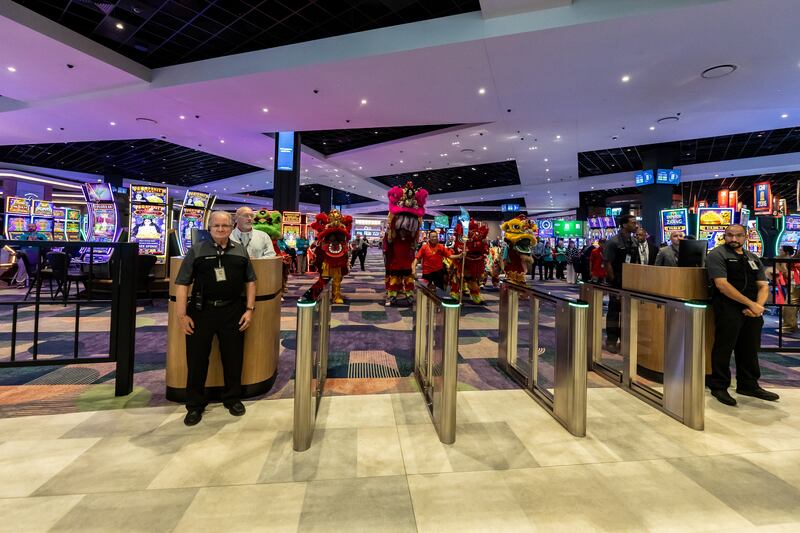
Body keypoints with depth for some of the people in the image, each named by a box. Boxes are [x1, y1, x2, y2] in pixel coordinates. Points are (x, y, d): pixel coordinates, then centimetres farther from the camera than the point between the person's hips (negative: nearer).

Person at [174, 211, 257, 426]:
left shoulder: (240, 250, 6)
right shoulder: (196, 251, -1)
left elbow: (250, 281, 8)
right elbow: (182, 284, -3)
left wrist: (249, 309, 0)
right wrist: (182, 314, -8)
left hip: (233, 312, 2)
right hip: (201, 311, -1)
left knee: (233, 357, 12)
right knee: (197, 359, 8)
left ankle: (233, 398, 31)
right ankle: (195, 405, 27)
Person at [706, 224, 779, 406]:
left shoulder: (753, 258, 17)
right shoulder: (717, 255, -4)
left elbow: (763, 286, 11)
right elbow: (721, 285, -15)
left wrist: (758, 306, -8)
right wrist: (751, 304, -15)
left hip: (752, 311, 6)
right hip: (728, 309, -6)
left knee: (750, 349, 15)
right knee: (723, 348, 0)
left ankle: (749, 385, 30)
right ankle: (718, 387, 12)